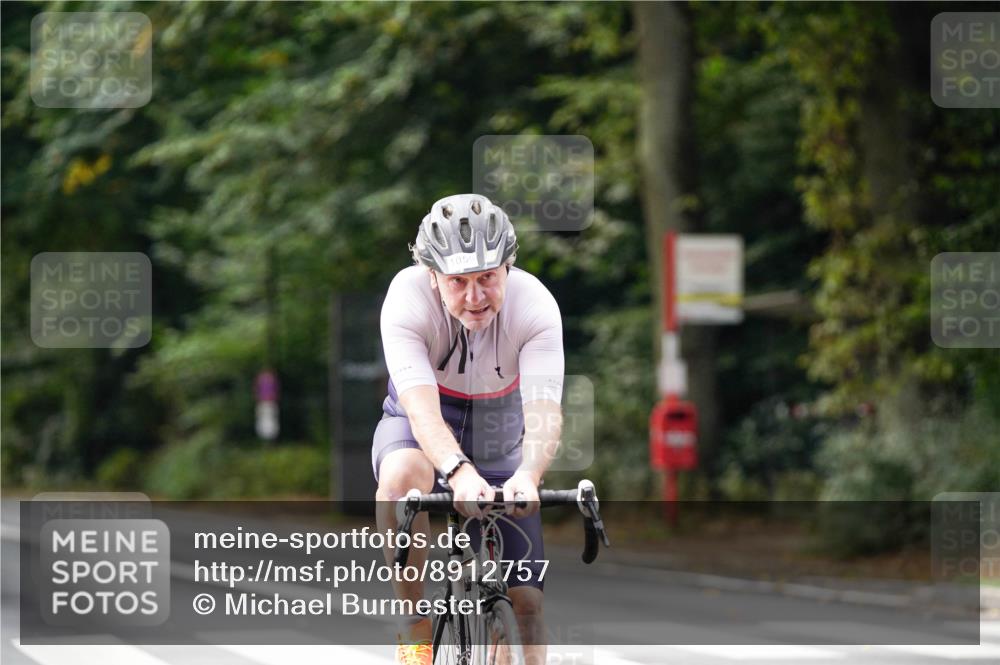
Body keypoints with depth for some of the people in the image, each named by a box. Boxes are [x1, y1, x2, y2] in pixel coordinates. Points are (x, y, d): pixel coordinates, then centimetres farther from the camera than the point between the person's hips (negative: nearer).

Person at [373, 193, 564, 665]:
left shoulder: (534, 303, -26)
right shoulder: (408, 298, -29)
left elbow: (543, 409, -37)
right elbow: (421, 407, -41)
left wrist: (527, 475, -58)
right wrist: (459, 472, -59)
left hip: (498, 438, 2)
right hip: (421, 430, -2)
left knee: (527, 599, -5)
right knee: (404, 475, -38)